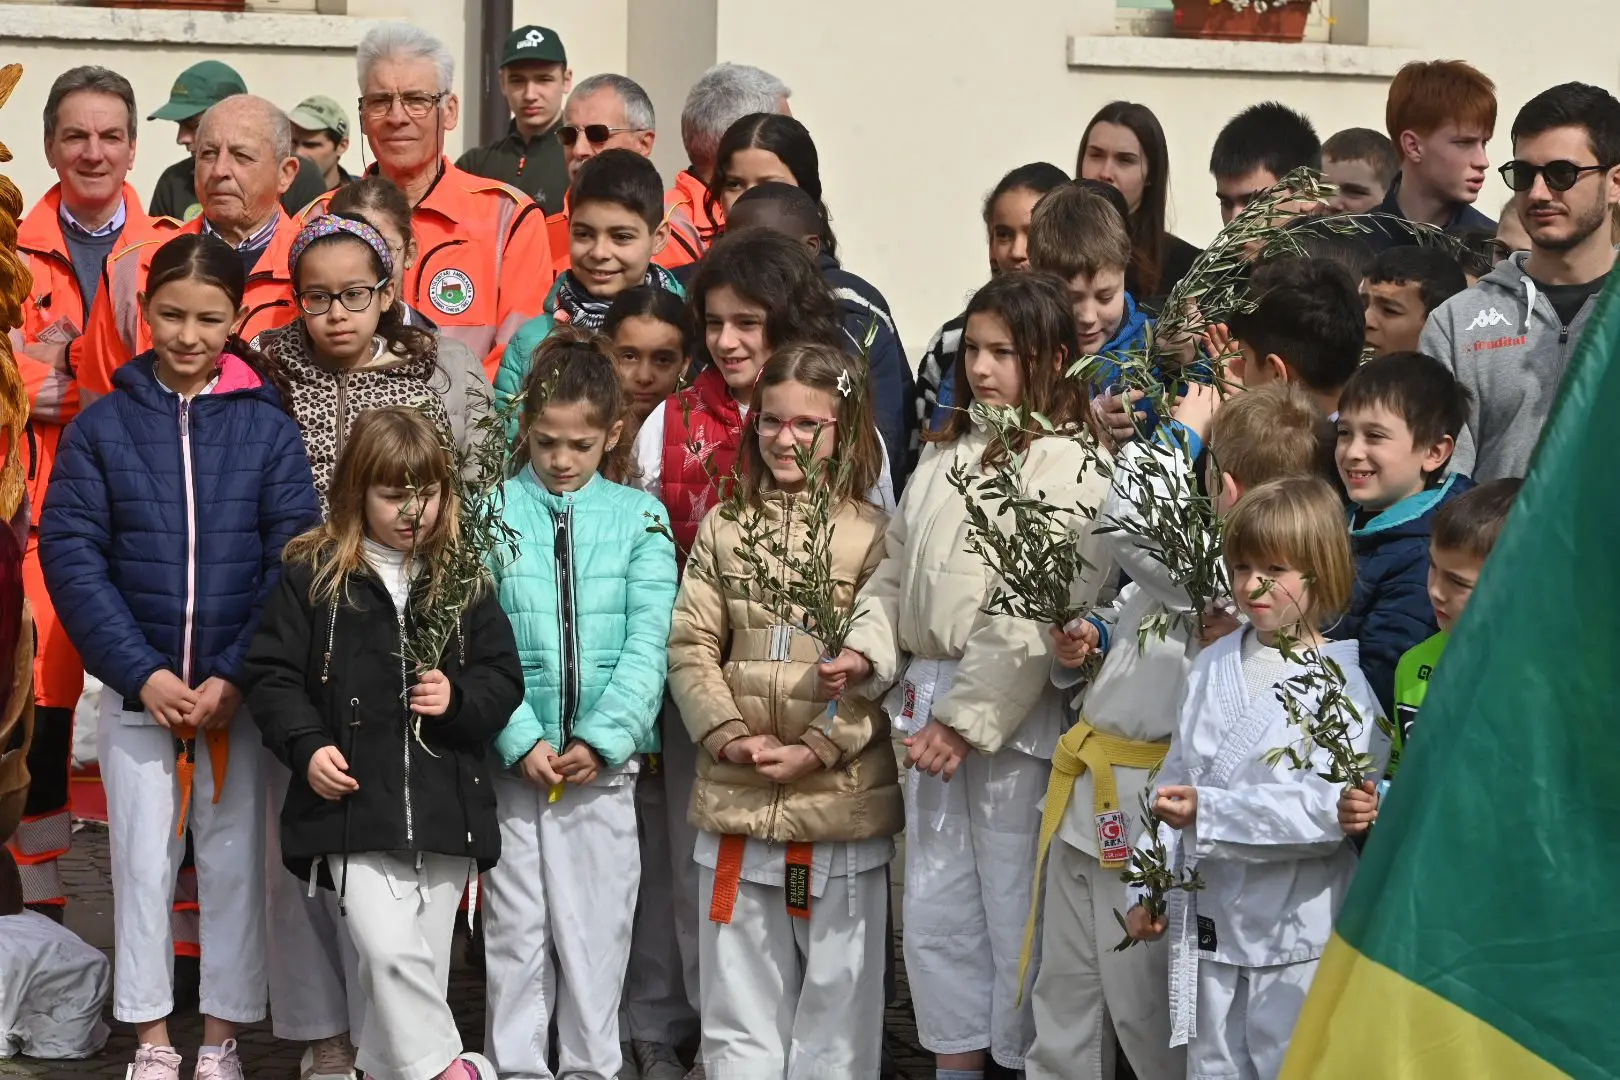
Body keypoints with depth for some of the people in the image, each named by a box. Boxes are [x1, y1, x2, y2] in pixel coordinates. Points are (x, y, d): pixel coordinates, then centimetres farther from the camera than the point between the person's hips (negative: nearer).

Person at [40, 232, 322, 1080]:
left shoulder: (268, 429, 0)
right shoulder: (102, 426, 0)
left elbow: (292, 563, -3)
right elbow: (71, 556, -4)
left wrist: (236, 677, -12)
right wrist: (143, 673, -12)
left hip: (240, 691, 0)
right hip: (134, 688, 0)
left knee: (234, 863, 5)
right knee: (142, 861, 5)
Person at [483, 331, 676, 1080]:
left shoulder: (639, 517, 4)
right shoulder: (492, 513, 2)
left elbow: (648, 644, -2)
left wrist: (601, 739, -12)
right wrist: (522, 739, -14)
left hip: (604, 763, 0)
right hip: (512, 760, 0)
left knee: (597, 931, 5)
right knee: (515, 931, 5)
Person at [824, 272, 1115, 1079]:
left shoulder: (1072, 465, -10)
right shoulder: (945, 453, 16)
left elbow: (1041, 614, -17)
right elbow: (898, 569, 19)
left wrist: (969, 717, -19)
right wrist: (869, 650, 1)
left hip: (1014, 709, -8)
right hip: (927, 694, 8)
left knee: (1014, 905, -3)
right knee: (934, 906, 13)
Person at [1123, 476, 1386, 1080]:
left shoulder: (1346, 681, -11)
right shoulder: (1215, 666, 7)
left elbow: (1330, 807, -21)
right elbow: (1176, 781, 11)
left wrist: (1210, 812, -26)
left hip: (1298, 933, -6)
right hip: (1211, 922, 6)